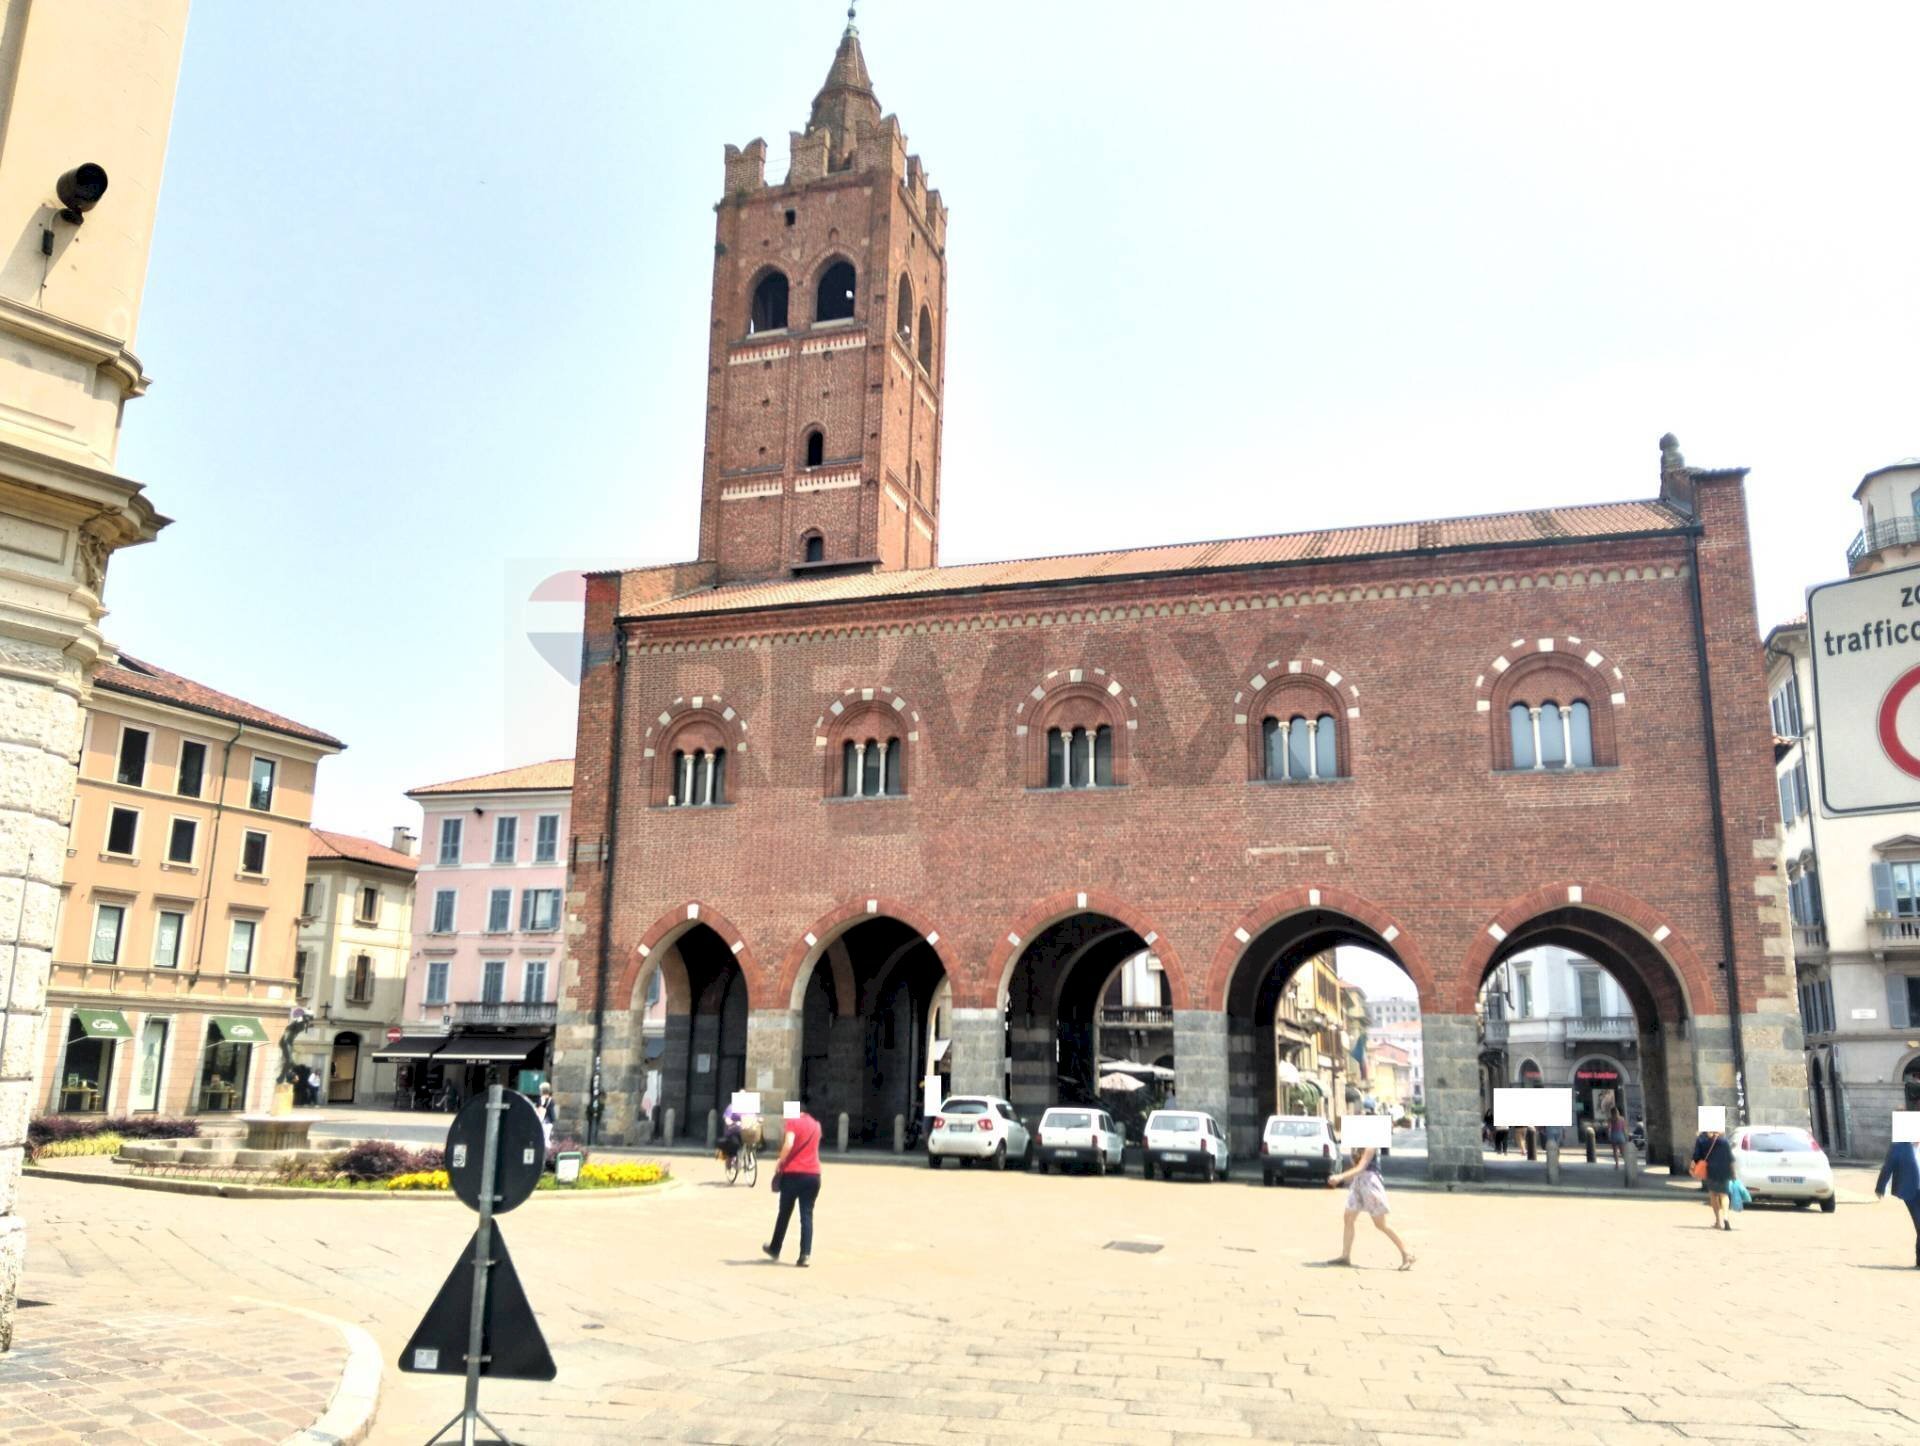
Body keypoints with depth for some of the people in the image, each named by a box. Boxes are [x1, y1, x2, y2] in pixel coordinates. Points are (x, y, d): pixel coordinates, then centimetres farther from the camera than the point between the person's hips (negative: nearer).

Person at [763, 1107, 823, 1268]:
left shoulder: (793, 1122, -2)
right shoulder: (816, 1125, 15)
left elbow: (788, 1144, -18)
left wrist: (780, 1161, -6)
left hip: (793, 1173, -3)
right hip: (813, 1175, 3)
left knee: (785, 1213, 13)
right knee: (807, 1215, 2)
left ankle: (775, 1249, 28)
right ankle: (805, 1254, -10)